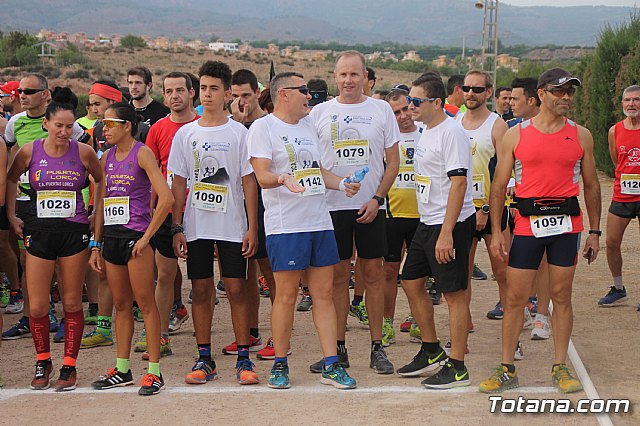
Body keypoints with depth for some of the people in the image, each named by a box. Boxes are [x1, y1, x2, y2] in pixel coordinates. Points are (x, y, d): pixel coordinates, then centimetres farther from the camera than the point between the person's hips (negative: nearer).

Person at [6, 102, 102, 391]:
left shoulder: (83, 152, -2)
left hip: (74, 233, 0)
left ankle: (69, 366, 16)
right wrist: (11, 215, 11)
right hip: (39, 233, 1)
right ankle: (42, 362, 22)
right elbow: (10, 180, 16)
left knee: (72, 304, 4)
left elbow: (102, 181, 15)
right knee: (37, 307, 0)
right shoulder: (29, 152, -1)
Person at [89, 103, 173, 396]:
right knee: (121, 305, 12)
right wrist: (96, 244, 13)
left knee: (145, 303, -3)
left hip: (136, 236, -7)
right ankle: (122, 370, 19)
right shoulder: (107, 157, 13)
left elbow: (166, 198, -17)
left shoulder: (142, 153, -8)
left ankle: (154, 371, 1)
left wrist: (146, 237, -15)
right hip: (111, 237, 7)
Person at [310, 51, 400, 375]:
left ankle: (377, 347, 10)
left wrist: (376, 198, -7)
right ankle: (338, 348, 11)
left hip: (371, 206, 0)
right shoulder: (320, 112, 5)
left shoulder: (381, 110, 4)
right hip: (332, 205, 0)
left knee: (373, 273, 3)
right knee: (338, 275, 4)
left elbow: (393, 161, 4)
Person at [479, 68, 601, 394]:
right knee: (515, 297, 1)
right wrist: (496, 231, -2)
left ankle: (560, 368, 16)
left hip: (567, 224, 1)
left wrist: (595, 232, 8)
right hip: (527, 223, -1)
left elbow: (591, 186, 12)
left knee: (561, 296, 5)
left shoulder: (581, 136, 6)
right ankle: (507, 370, 12)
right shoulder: (515, 135, 2)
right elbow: (499, 185, 4)